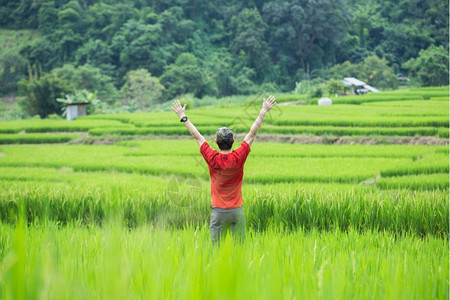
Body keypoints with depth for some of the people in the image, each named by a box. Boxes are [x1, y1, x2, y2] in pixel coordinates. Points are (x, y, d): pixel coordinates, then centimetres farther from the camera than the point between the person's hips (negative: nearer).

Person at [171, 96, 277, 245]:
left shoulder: (212, 159, -8)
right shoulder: (238, 157, -8)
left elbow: (197, 136, 1)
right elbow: (252, 134, 0)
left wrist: (183, 117, 11)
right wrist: (263, 111, 7)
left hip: (218, 211, 0)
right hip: (237, 211, 0)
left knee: (216, 247, 2)